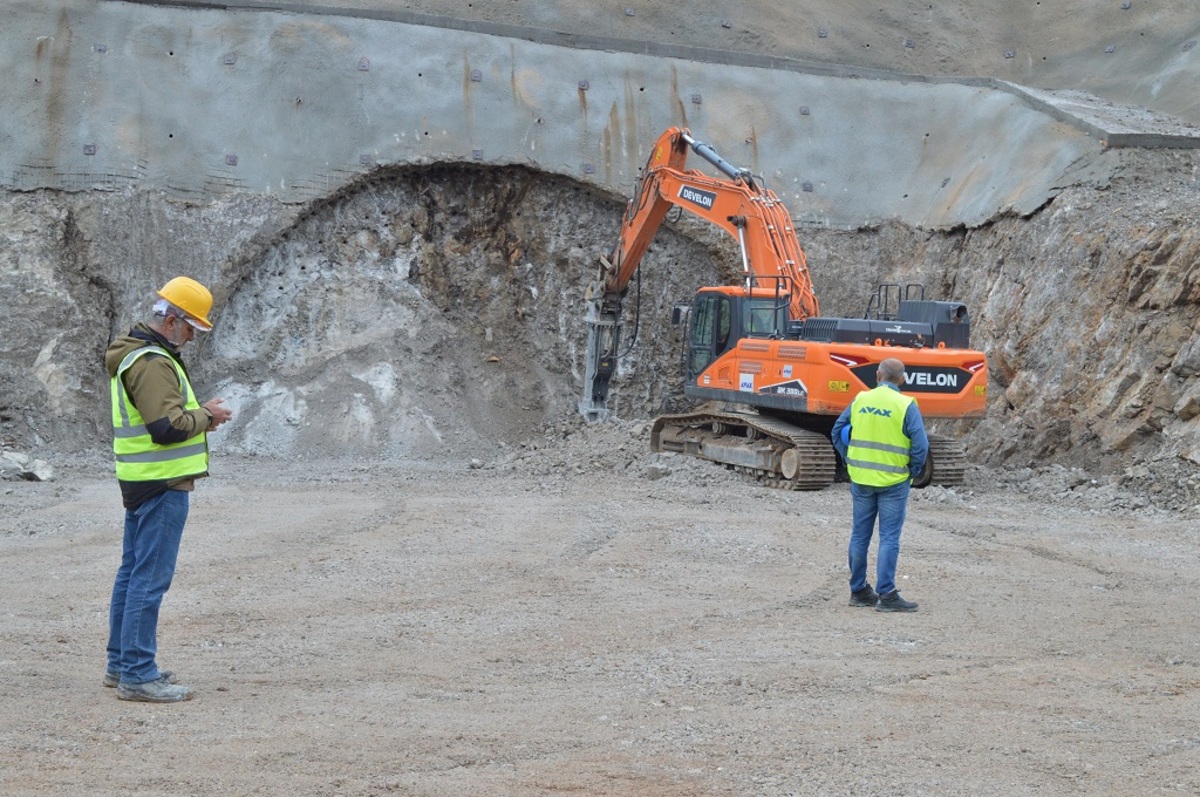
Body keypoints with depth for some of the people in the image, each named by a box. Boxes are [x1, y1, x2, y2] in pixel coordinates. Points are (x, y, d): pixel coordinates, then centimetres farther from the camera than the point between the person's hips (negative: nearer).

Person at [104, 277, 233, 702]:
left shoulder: (131, 354, 15)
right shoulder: (152, 362, -19)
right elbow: (167, 427, -26)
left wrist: (197, 412, 10)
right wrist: (206, 417, -11)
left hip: (139, 482, 11)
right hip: (162, 485, -11)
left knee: (132, 571, 16)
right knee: (150, 578, -9)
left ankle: (121, 663, 24)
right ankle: (137, 675, -8)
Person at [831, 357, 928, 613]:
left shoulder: (860, 400, 3)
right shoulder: (906, 406, -10)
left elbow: (837, 431, 8)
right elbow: (920, 444, -14)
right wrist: (913, 471, 1)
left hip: (860, 478, 4)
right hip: (893, 482, -4)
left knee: (860, 535, 12)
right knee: (889, 538, -1)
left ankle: (858, 591, 20)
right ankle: (886, 595, -2)